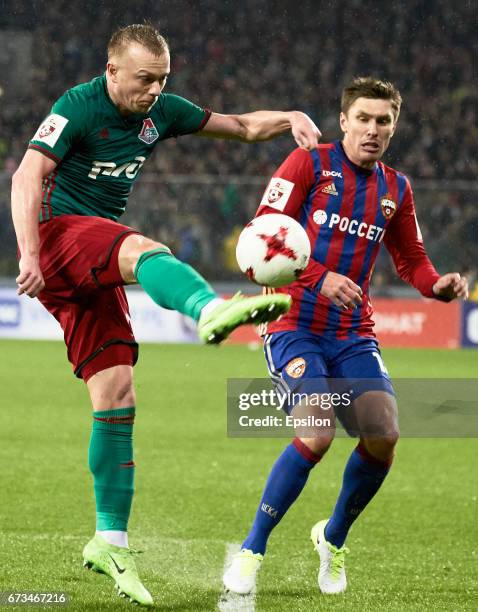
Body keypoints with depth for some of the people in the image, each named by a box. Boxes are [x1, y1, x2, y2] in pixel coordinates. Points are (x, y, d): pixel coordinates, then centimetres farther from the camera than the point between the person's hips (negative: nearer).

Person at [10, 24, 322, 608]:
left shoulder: (159, 112, 12)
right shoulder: (78, 107, -9)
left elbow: (242, 126, 20)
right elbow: (27, 175, -18)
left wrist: (290, 118, 0)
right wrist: (29, 254, -30)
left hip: (95, 264, 8)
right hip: (59, 231, -8)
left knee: (116, 395, -1)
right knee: (144, 251, -37)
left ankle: (110, 542, 2)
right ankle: (212, 310, -72)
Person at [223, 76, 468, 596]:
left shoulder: (396, 189, 12)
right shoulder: (309, 164, -5)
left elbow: (411, 261, 22)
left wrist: (439, 285, 0)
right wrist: (319, 278, -24)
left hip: (353, 335, 5)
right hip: (294, 327, -5)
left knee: (383, 435, -13)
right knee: (316, 436, -24)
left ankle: (333, 539, 14)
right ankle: (251, 552, -7)